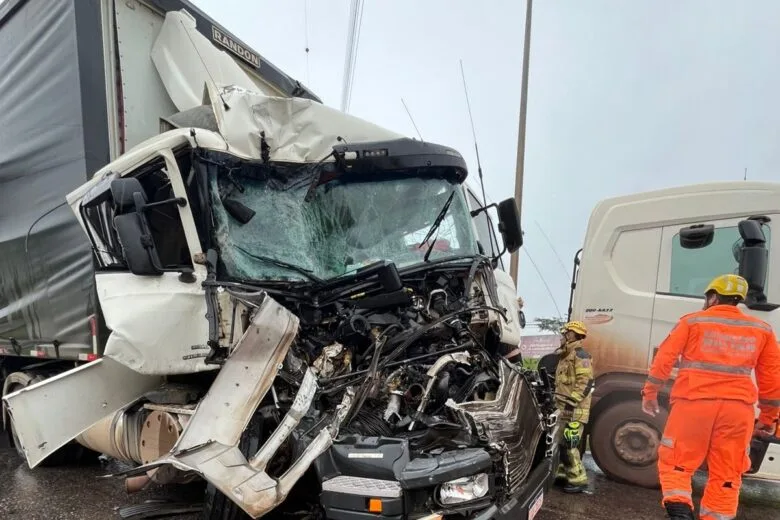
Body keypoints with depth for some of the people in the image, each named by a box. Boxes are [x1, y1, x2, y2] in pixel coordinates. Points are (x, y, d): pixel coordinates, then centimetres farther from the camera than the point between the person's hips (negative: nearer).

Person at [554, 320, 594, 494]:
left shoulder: (580, 355, -12)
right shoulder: (565, 355, 19)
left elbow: (586, 382, -22)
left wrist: (572, 401, -25)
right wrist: (557, 401, 22)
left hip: (575, 409, -10)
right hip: (563, 409, 10)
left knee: (569, 444, -10)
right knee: (560, 442, 14)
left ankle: (579, 480, -1)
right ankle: (563, 473, 25)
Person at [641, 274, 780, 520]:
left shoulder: (693, 321, 3)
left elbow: (664, 358, -1)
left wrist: (650, 392, 8)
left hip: (694, 403, -3)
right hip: (739, 408, 3)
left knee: (675, 463, 8)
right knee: (726, 474, 12)